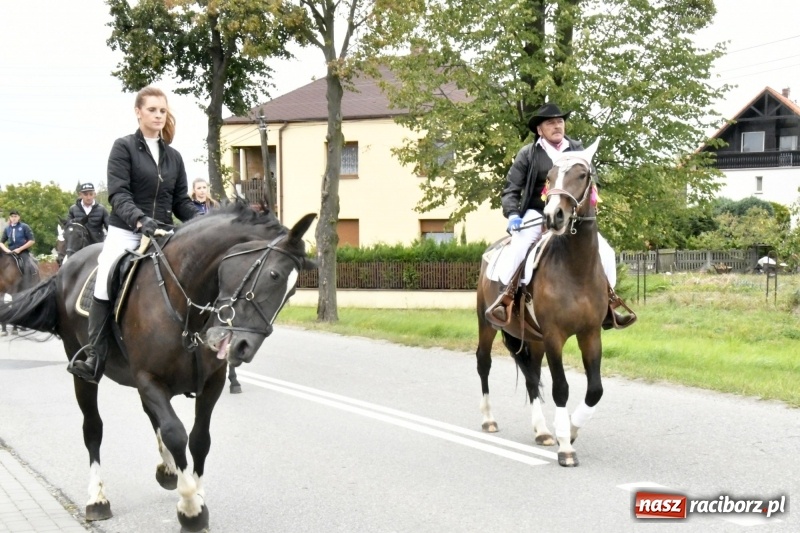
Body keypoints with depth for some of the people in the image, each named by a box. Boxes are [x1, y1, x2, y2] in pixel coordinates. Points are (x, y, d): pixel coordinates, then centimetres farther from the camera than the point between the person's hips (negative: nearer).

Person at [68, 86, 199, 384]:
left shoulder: (173, 156, 14)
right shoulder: (124, 147, 1)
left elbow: (182, 201, 13)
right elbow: (118, 194, -11)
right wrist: (139, 219, -29)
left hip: (163, 236, 4)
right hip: (126, 233, -4)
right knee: (105, 284, -21)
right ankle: (94, 358, -16)